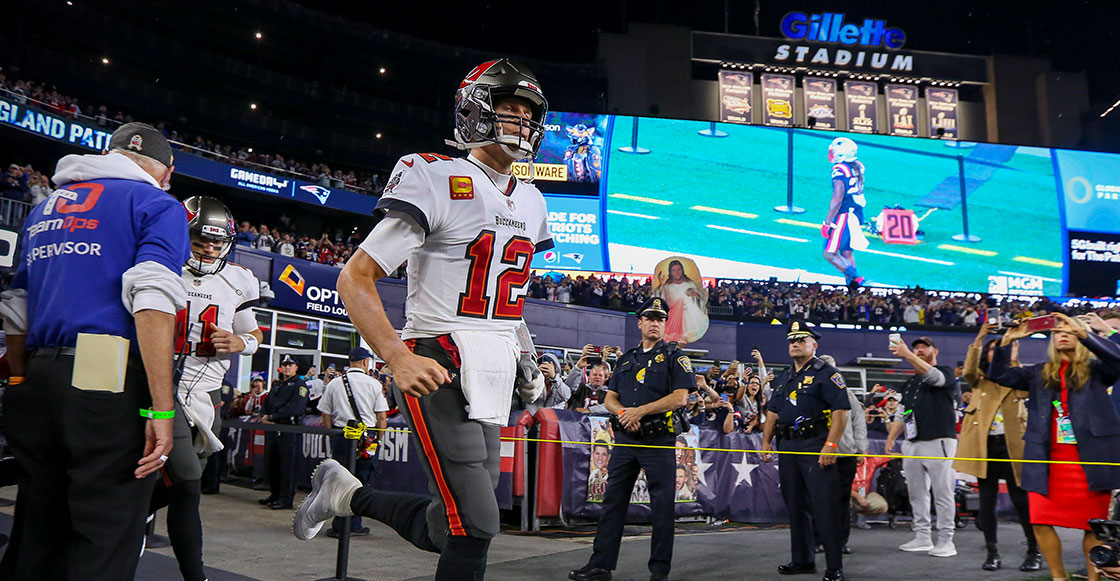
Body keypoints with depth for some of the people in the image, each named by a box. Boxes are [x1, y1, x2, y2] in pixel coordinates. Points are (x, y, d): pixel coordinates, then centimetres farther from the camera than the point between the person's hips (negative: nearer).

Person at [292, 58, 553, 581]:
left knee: (446, 528, 13)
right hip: (438, 372, -8)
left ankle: (345, 493, 34)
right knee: (474, 527, -11)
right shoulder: (437, 181, -9)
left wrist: (523, 360, 15)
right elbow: (355, 278, -11)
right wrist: (398, 358, -23)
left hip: (493, 381, 8)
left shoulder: (531, 202, 14)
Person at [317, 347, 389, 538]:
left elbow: (326, 416, 6)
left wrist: (332, 437, 15)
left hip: (341, 435, 1)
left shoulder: (334, 383, 4)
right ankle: (354, 525, 11)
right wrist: (378, 438, 10)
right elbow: (381, 417, -1)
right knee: (360, 480, 7)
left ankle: (340, 526, 6)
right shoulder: (374, 384, 0)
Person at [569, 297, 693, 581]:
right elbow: (610, 398, 15)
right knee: (613, 501, 7)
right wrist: (623, 413, -8)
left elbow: (680, 397, -11)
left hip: (659, 441, -5)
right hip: (625, 440, 5)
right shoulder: (627, 358, 17)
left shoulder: (674, 356, 1)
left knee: (662, 505, 1)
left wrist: (640, 411, -15)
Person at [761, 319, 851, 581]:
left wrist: (830, 446, -21)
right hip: (788, 447, 8)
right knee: (795, 506, 12)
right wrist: (766, 442, 12)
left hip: (816, 447, -7)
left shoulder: (827, 373, -5)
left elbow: (841, 411, -14)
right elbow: (773, 412, 21)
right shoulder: (784, 378, 18)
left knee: (824, 507, -7)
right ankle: (802, 560, 22)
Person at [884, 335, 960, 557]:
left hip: (938, 441, -7)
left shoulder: (945, 372, 5)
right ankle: (922, 537, 14)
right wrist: (891, 438, 9)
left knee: (942, 492, -6)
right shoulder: (910, 382, 23)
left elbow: (933, 376, -20)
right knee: (916, 493, 8)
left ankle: (945, 540, -2)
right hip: (912, 443, 7)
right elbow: (901, 413, 22)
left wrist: (907, 355, -32)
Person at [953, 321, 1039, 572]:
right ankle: (992, 553, 10)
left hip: (1011, 443, -1)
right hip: (984, 444, 1)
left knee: (1020, 498, 0)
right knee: (987, 499, 3)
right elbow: (968, 371, -11)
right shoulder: (979, 380, 11)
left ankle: (1034, 551, 13)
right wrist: (978, 339, -16)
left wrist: (1013, 357, -15)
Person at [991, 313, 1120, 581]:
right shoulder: (1039, 373, 15)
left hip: (1089, 460, -2)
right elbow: (999, 375, 6)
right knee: (1040, 521, -2)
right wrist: (1006, 342, -5)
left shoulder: (1096, 370, 7)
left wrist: (1082, 332, -21)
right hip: (1047, 461, 3)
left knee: (1093, 525, 2)